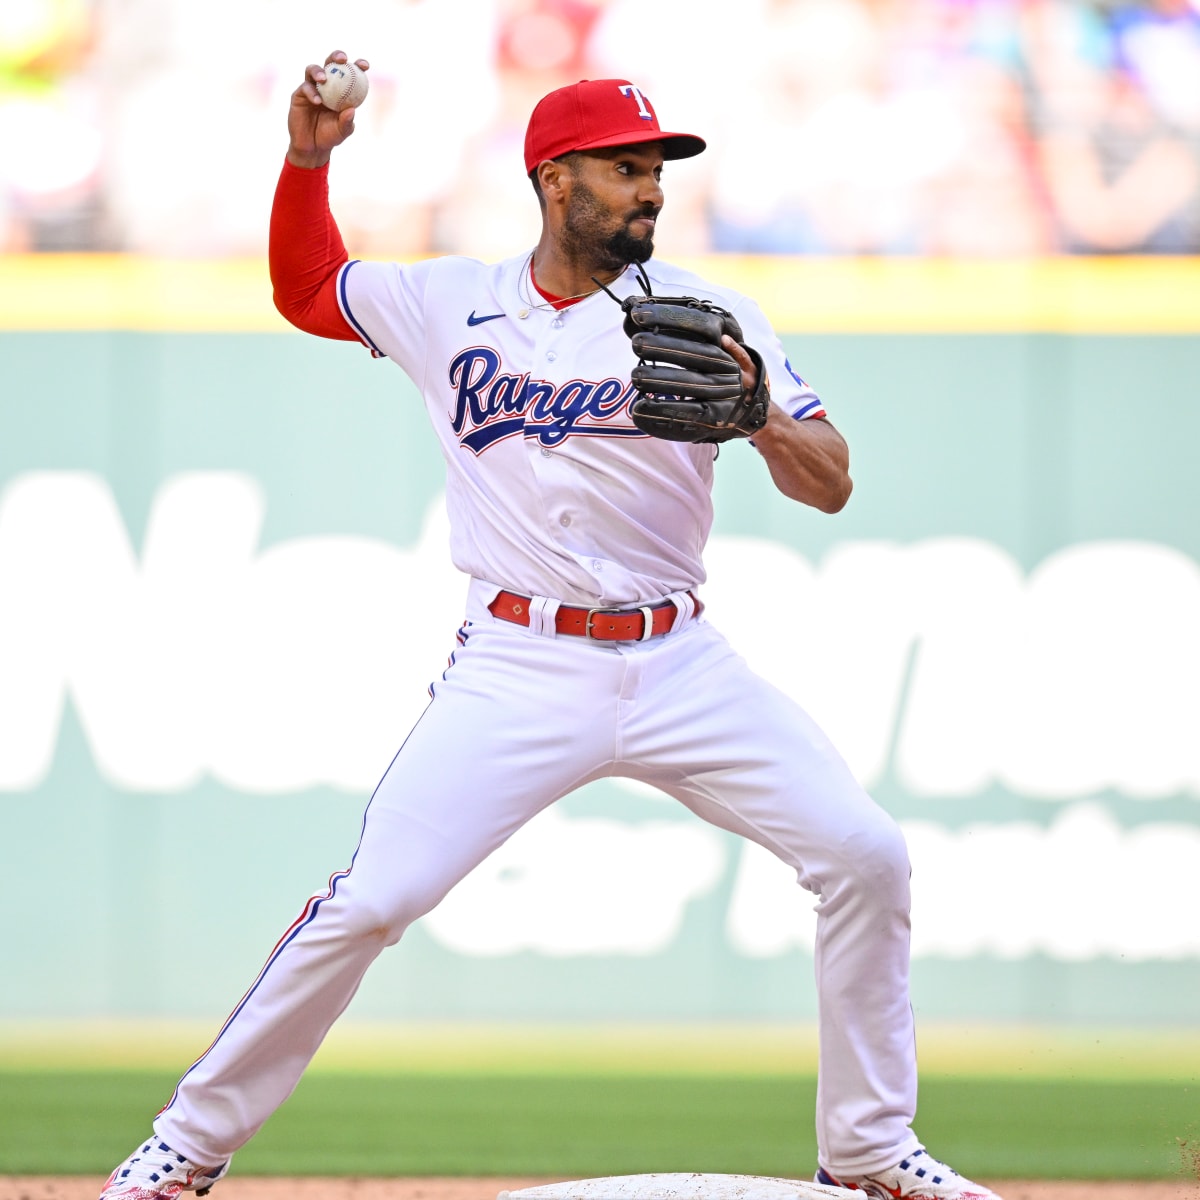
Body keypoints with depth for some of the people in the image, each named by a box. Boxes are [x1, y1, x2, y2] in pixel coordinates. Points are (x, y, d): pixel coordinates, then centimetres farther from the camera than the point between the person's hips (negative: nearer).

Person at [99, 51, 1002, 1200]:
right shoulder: (448, 305, 6)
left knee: (865, 856, -9)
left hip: (678, 667, 1)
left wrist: (759, 414, -23)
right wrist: (308, 159, 8)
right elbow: (305, 289, 23)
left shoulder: (707, 317, 2)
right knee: (369, 900, -13)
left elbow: (829, 487, -2)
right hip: (517, 673, -1)